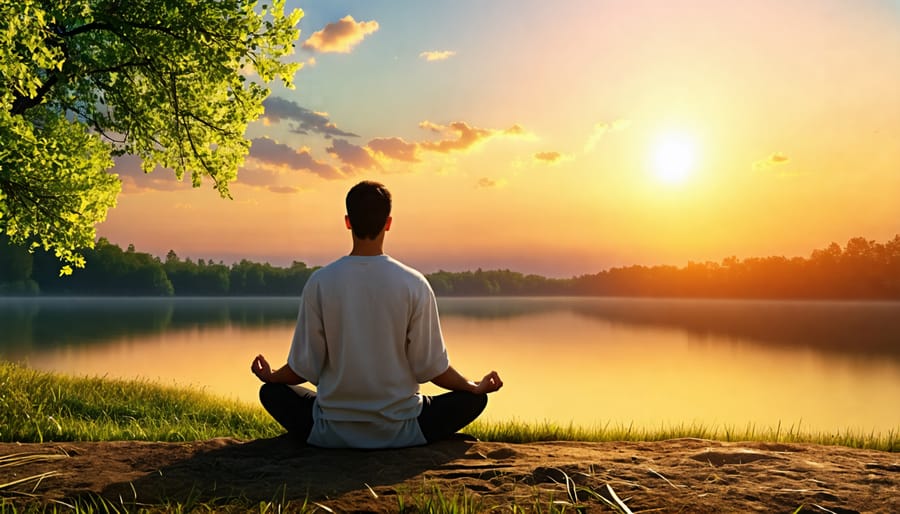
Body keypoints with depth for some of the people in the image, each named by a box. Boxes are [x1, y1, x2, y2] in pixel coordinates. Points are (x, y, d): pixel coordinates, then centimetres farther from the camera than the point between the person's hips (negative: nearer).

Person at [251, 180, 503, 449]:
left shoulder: (319, 283, -11)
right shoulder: (414, 284, -14)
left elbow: (304, 368, -5)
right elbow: (430, 368, -9)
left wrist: (270, 376, 18)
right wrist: (477, 386, 10)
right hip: (400, 432, -1)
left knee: (271, 391, 25)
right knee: (473, 398, 17)